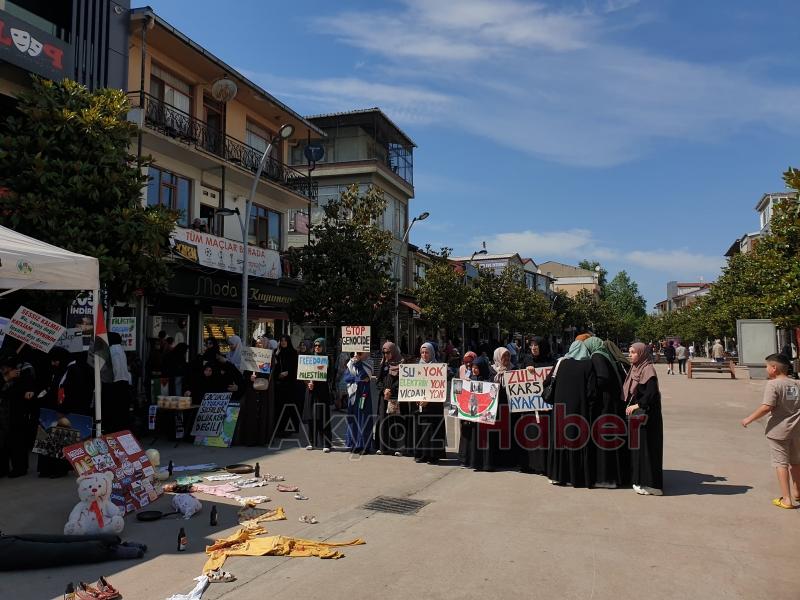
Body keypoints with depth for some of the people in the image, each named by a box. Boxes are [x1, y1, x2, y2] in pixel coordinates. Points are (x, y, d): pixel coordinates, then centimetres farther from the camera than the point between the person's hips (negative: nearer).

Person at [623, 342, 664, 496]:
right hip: (635, 414, 9)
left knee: (646, 446, -5)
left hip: (646, 414, -9)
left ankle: (650, 484, 1)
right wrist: (629, 405, 9)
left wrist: (637, 405, -23)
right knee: (636, 445, 12)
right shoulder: (635, 369, 13)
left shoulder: (648, 370, -14)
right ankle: (640, 479, 21)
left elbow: (652, 392, -23)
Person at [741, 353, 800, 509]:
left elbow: (767, 407, -24)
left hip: (778, 430, -7)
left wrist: (749, 419, -15)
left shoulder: (773, 384, -16)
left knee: (781, 463, 2)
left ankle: (786, 499, 1)